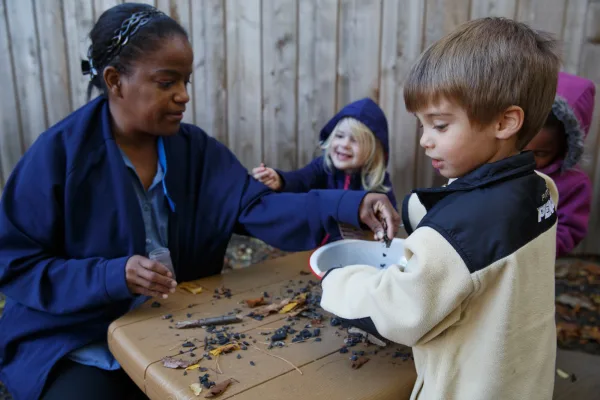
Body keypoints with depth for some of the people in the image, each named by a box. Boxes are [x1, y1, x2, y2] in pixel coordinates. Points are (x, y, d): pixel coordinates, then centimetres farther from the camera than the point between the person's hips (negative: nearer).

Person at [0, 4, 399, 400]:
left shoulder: (196, 148, -3)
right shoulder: (58, 153, -14)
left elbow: (257, 206, -15)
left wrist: (350, 206, -29)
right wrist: (113, 276, -26)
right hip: (79, 346, -2)